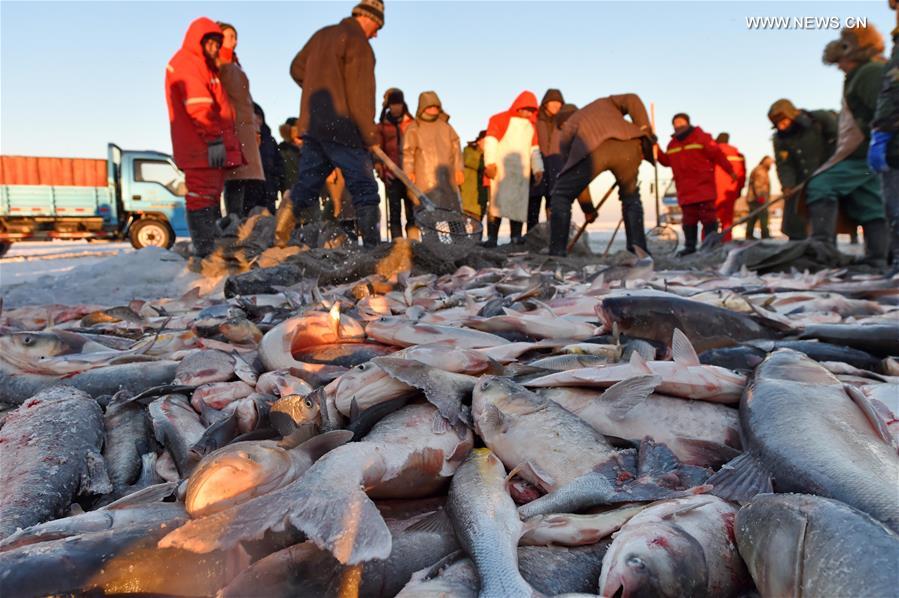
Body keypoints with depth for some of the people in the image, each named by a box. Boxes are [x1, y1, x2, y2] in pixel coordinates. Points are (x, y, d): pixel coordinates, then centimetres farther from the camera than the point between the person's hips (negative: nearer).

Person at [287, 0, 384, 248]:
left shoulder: (321, 35, 19)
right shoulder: (358, 42, -5)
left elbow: (297, 69, 27)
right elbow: (359, 96, -12)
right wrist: (371, 135, -9)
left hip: (311, 124, 8)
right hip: (342, 128, -7)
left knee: (306, 188, 8)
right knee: (364, 189, -4)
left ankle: (305, 245, 9)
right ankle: (372, 246, -8)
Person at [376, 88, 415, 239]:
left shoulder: (412, 124, 11)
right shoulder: (382, 126, 11)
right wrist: (381, 170, -5)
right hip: (392, 176, 0)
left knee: (412, 213, -6)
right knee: (395, 213, -2)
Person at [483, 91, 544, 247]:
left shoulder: (531, 126, 21)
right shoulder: (500, 119, 7)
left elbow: (535, 150, 23)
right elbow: (491, 141, -3)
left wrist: (538, 169, 12)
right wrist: (490, 163, -15)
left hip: (521, 171, 5)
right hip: (500, 169, -5)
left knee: (519, 203, -2)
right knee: (497, 201, -11)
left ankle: (516, 237, -1)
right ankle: (492, 238, -14)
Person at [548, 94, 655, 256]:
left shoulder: (565, 132, 37)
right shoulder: (603, 103, 42)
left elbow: (576, 178, 36)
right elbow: (632, 100, 20)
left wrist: (587, 207, 45)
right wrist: (645, 132, 19)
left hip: (593, 149, -2)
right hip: (628, 144, 2)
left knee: (561, 195, 17)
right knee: (631, 197, 25)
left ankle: (557, 254, 11)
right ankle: (638, 250, 18)